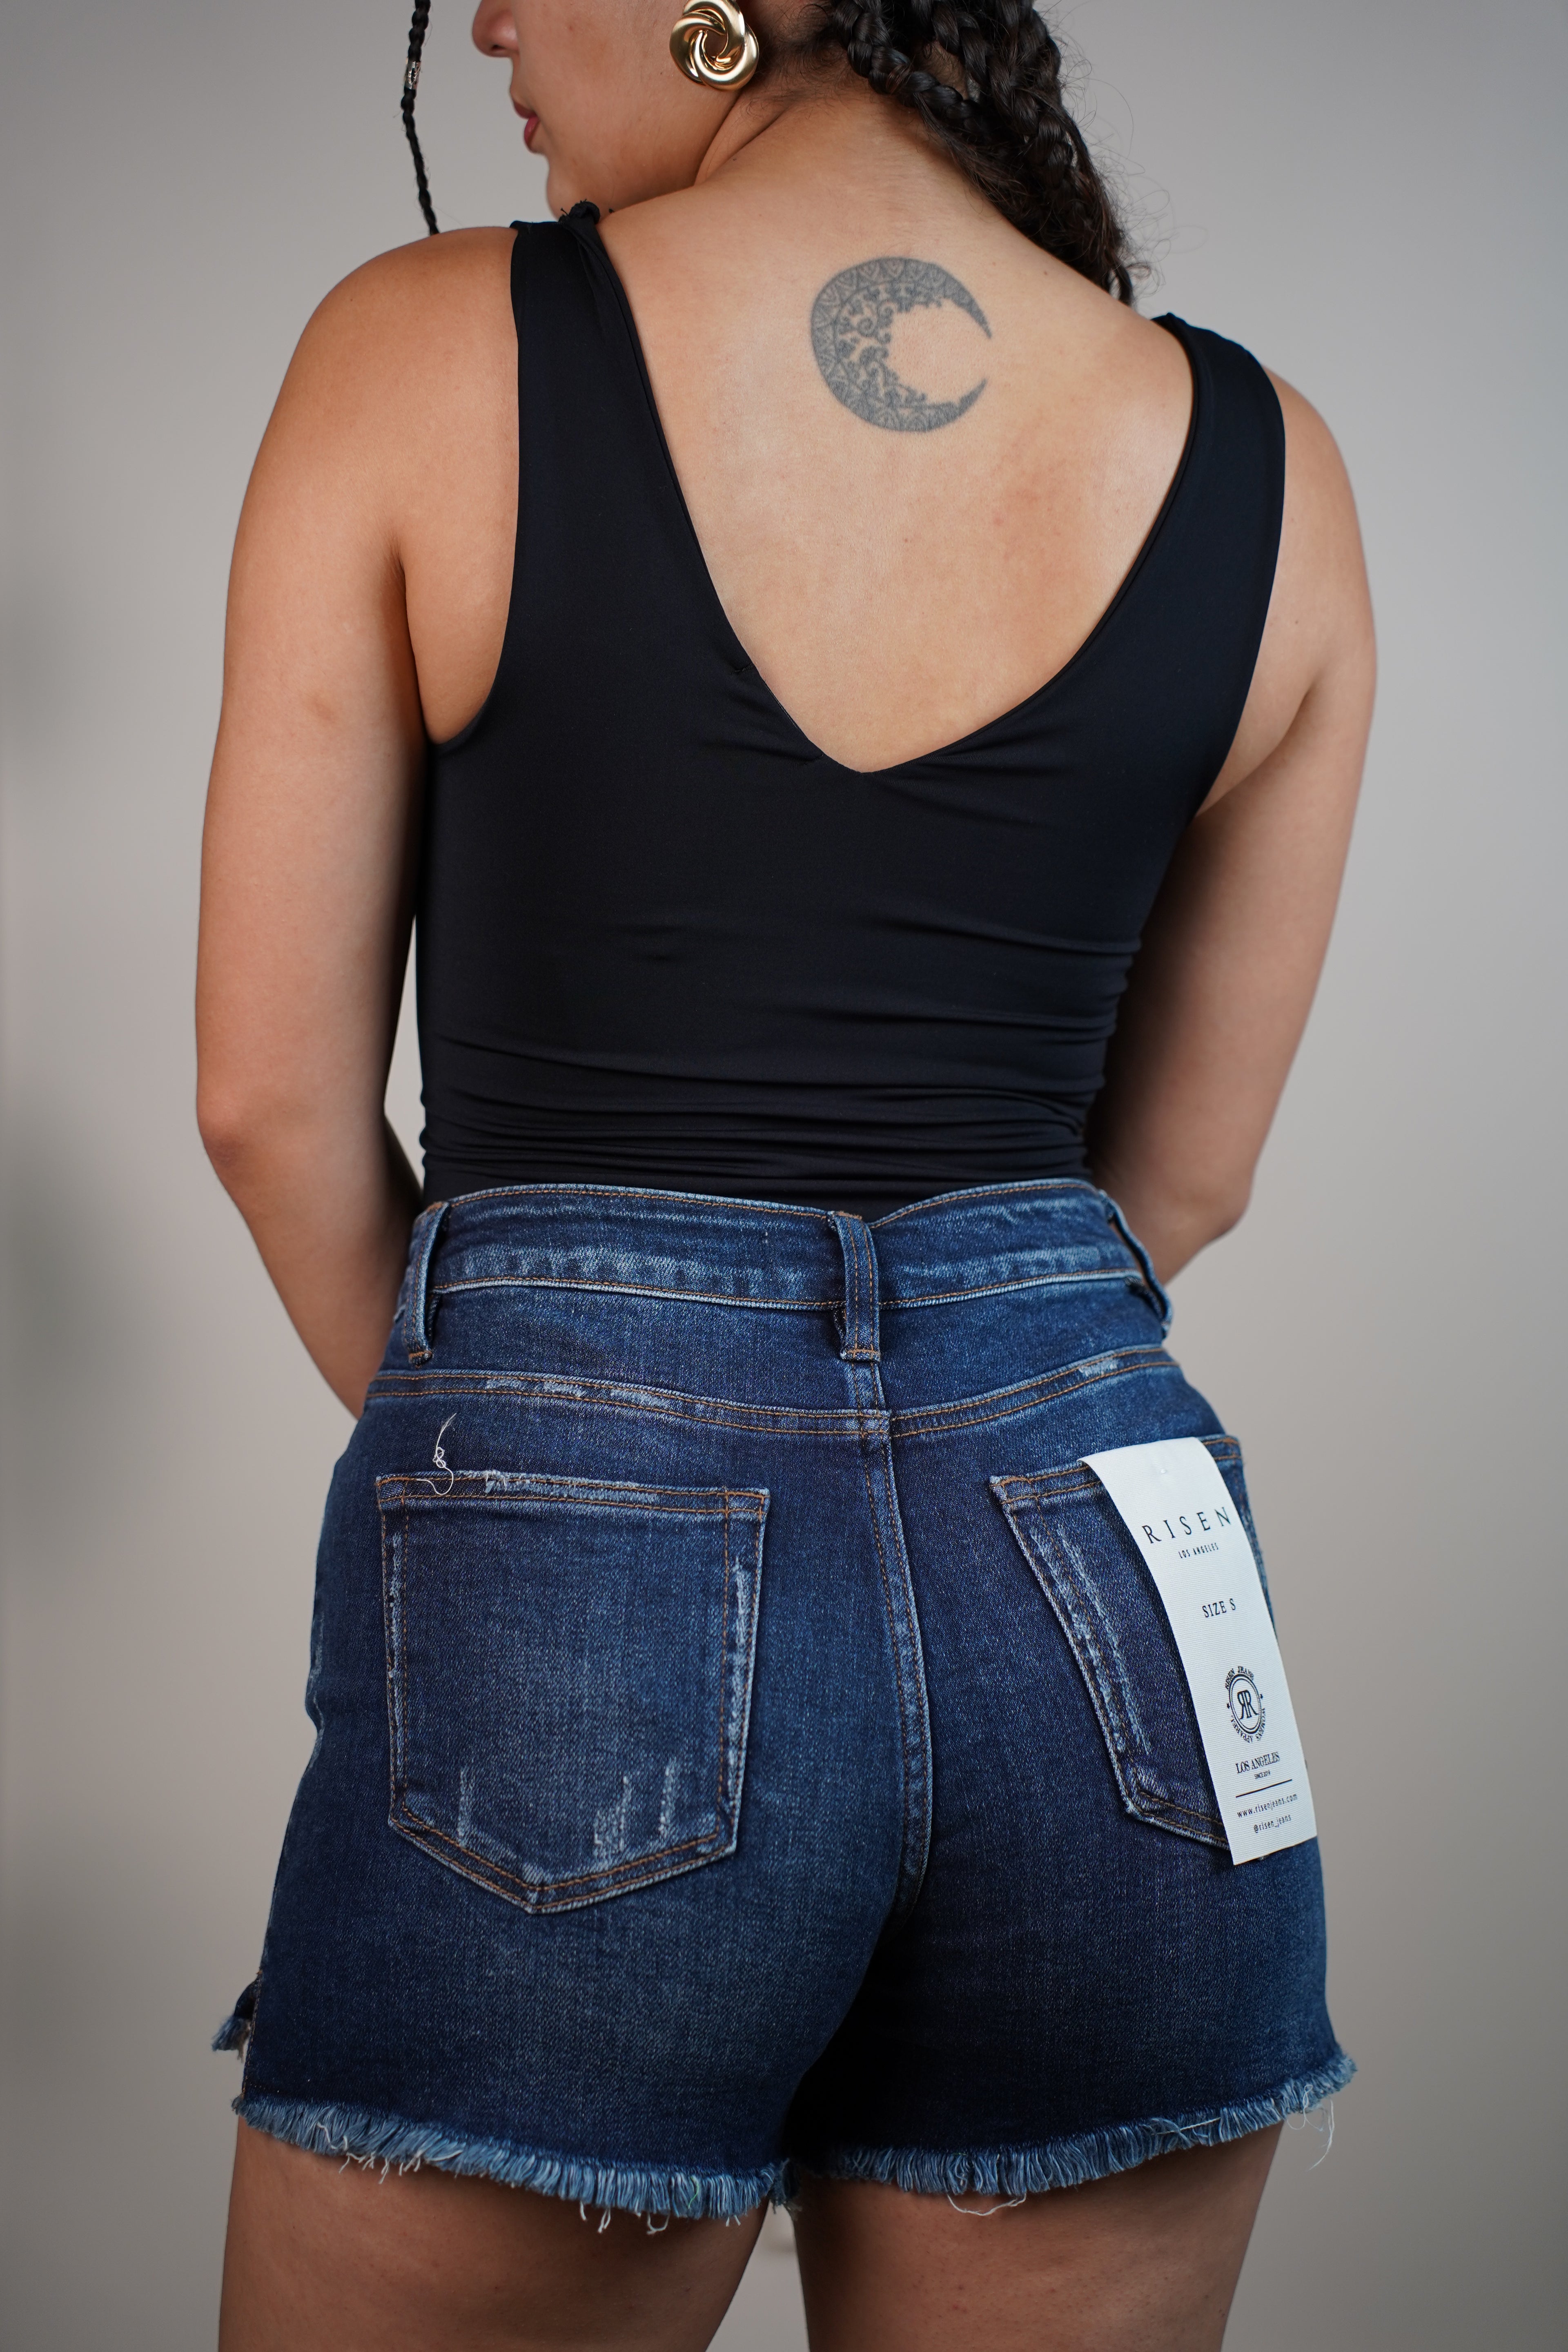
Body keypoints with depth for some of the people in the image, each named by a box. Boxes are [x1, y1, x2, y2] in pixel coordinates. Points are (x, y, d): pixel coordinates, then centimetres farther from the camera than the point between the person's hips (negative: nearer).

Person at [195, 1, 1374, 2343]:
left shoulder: (426, 355, -4)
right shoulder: (1262, 469, 4)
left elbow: (272, 1096, 1)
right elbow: (1185, 1169, 11)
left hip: (573, 1621, -3)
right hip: (1095, 1601, 4)